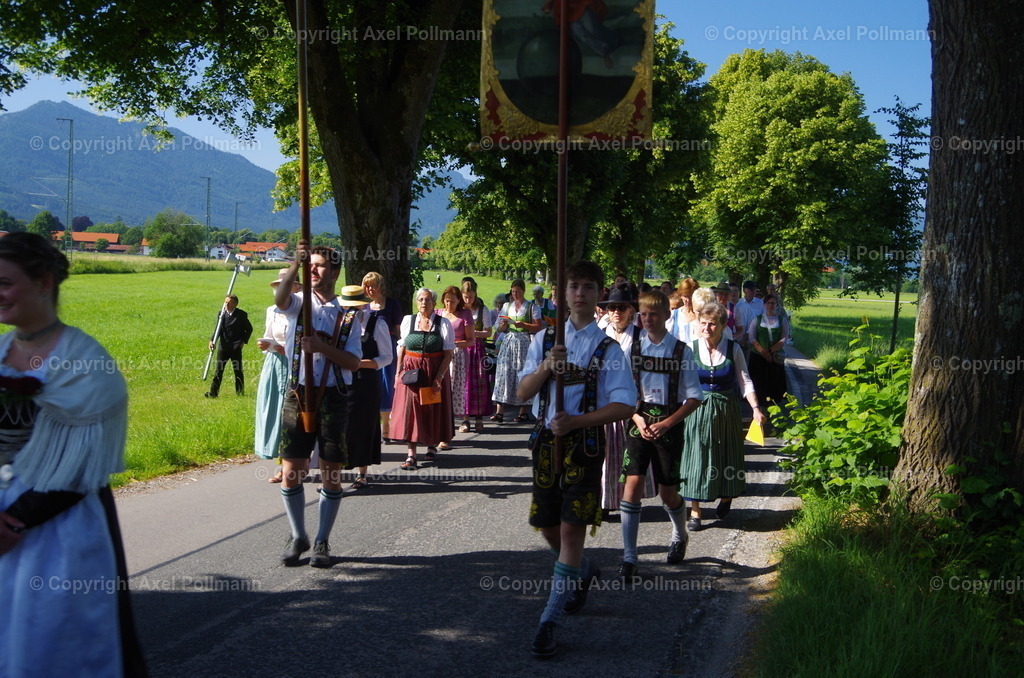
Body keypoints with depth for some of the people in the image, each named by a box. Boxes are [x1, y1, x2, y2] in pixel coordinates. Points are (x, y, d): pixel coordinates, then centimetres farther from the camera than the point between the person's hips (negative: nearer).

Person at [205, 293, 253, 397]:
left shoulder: (241, 315, -4)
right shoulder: (222, 313, 4)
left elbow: (249, 329, 6)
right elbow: (218, 329, 5)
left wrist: (244, 341, -3)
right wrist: (212, 340, -8)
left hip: (236, 347, -2)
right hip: (223, 346, 2)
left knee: (237, 370, 6)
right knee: (219, 370, 0)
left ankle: (240, 392, 18)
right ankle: (213, 392, 0)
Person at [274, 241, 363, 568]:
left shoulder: (348, 314, 5)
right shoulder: (299, 303, 5)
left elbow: (354, 362, -3)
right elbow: (280, 298, -21)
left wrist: (323, 348, -19)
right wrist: (296, 263, -34)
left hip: (333, 397, 0)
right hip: (298, 395, 0)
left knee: (331, 475, 3)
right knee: (291, 472, 2)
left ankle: (322, 541, 16)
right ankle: (298, 537, 20)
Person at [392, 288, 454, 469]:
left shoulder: (443, 324, -1)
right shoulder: (408, 321, 6)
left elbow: (448, 354, -5)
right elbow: (402, 349, 8)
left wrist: (439, 378, -13)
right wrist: (399, 373, 0)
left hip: (434, 373, -1)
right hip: (411, 373, 1)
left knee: (433, 412, 8)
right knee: (409, 411, -4)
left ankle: (432, 446, 30)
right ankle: (411, 455, -4)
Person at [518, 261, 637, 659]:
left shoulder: (607, 348, -4)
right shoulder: (545, 340, 8)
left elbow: (624, 406, -10)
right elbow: (523, 392, 3)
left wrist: (575, 421, -18)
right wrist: (546, 366, -16)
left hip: (584, 443, -4)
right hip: (546, 440, 4)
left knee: (572, 527, -8)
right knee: (547, 526, 13)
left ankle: (550, 620, -3)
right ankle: (584, 572, 44)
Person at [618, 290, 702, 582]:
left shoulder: (681, 350, -5)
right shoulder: (633, 348, 0)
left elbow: (694, 398, -3)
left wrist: (666, 424, -13)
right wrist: (638, 419, -10)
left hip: (670, 425, -1)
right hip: (639, 421, 1)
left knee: (667, 492, 8)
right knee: (632, 484, -11)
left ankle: (680, 535, 41)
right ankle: (629, 558, -7)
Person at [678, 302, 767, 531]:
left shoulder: (733, 349, -4)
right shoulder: (691, 348, -4)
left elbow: (745, 381, -4)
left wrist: (755, 408, -15)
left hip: (726, 409, 1)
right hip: (698, 409, 0)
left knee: (726, 455, 11)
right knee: (696, 456, -2)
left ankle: (726, 498, 38)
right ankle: (694, 512, 4)